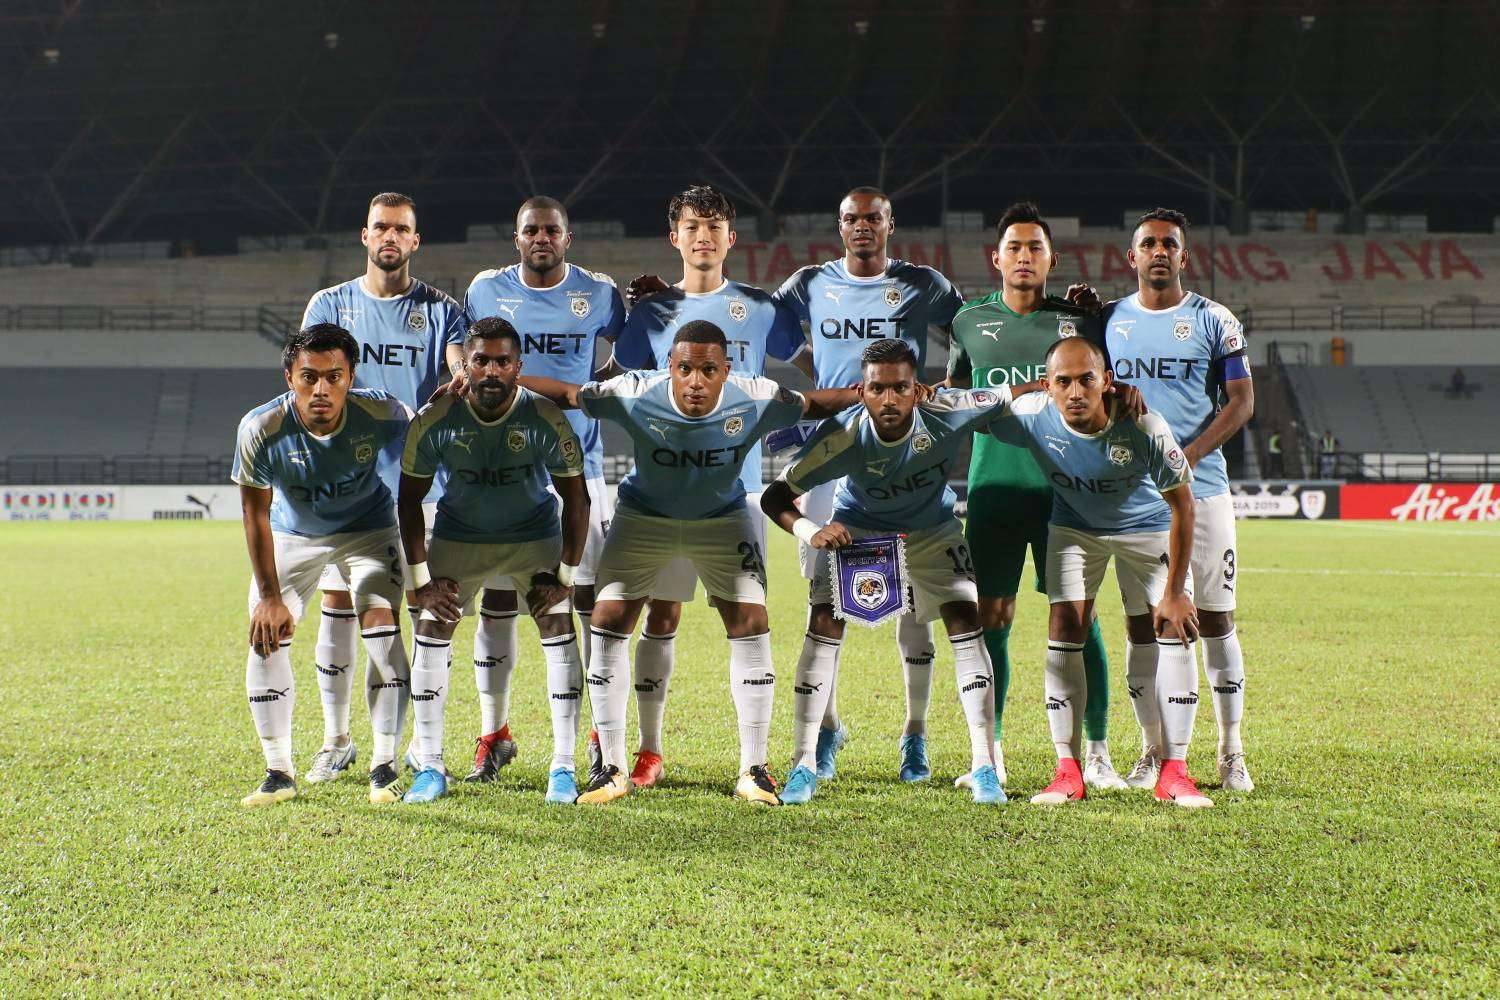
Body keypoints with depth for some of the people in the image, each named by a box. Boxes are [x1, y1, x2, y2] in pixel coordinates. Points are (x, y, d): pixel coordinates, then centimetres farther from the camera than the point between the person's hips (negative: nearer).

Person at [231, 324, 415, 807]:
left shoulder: (381, 414, -31)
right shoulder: (261, 428, -30)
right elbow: (256, 515, -16)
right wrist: (269, 595, -13)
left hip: (368, 530, -1)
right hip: (290, 535, 1)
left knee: (381, 627, -17)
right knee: (266, 637, -9)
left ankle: (384, 767, -5)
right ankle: (279, 772, 4)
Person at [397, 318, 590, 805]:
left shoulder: (546, 419, -23)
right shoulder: (434, 420, -20)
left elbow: (576, 499, -11)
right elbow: (410, 499, -8)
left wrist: (564, 576, -14)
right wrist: (422, 578, -11)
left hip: (535, 535, -1)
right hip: (458, 536, 1)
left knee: (558, 626, -13)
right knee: (431, 629, -9)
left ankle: (563, 768, -6)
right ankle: (429, 766, 1)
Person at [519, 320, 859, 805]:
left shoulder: (755, 400, -27)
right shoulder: (636, 396, -30)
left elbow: (814, 404, -9)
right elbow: (567, 395, -17)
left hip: (722, 518, 0)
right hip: (644, 517, 0)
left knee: (751, 624, -9)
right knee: (608, 623, -8)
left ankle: (753, 769, 3)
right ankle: (613, 769, 4)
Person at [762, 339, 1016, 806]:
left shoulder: (946, 413, -32)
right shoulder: (843, 434, -33)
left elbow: (1010, 394, -14)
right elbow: (776, 495, -30)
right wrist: (810, 531, -46)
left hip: (932, 530, 1)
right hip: (857, 529, -1)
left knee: (966, 622, -14)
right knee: (824, 623, -15)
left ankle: (983, 765, -7)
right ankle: (804, 764, -5)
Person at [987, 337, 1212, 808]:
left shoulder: (1144, 428, -35)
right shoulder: (1032, 416, -29)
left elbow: (1181, 505, -21)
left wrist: (1175, 591, -18)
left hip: (1146, 527, -1)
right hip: (1074, 526, 1)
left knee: (1169, 632, -10)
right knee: (1064, 628, -10)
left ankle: (1173, 771, -3)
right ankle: (1068, 772, -3)